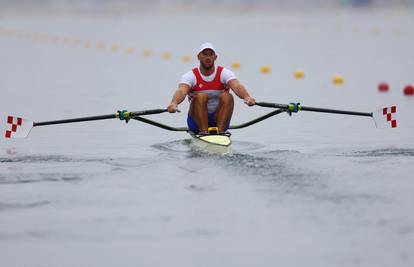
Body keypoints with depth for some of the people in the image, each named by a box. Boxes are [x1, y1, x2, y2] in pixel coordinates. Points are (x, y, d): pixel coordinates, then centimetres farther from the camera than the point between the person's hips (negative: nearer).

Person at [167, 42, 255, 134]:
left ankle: (220, 131, -32)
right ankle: (203, 132, -33)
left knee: (227, 96, -25)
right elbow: (181, 91, -27)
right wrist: (174, 103, -50)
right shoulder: (191, 76, -6)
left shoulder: (224, 73, -3)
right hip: (197, 120, -1)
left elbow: (237, 86, -24)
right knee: (201, 96, -28)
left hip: (219, 119, 1)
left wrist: (246, 97, -47)